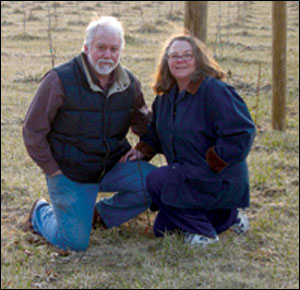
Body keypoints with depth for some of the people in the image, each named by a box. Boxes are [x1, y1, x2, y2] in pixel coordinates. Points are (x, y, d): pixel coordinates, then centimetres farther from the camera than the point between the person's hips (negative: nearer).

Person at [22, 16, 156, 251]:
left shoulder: (130, 83, 0)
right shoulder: (60, 80, -15)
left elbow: (143, 124, 15)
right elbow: (33, 131, -10)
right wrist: (54, 171, -12)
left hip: (113, 166, 5)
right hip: (69, 173, -4)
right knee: (75, 243, -8)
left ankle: (102, 213, 7)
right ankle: (41, 213, 26)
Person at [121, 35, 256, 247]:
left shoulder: (214, 91, -19)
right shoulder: (166, 96, 7)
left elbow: (241, 134, -23)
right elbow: (155, 132, 21)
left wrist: (209, 165, -22)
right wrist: (142, 150, 1)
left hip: (220, 180, -9)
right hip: (186, 176, 9)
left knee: (155, 182, -23)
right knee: (162, 229, 13)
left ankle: (202, 231, -6)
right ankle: (229, 216, 22)